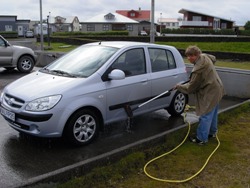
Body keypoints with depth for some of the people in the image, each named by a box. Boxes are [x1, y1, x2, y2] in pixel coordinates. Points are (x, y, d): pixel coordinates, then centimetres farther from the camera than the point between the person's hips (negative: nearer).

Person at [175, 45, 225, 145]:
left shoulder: (198, 69, -29)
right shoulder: (204, 56, -3)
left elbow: (190, 87, -18)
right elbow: (214, 58, 23)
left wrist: (179, 86, -4)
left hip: (210, 93, -10)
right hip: (217, 90, 10)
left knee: (205, 116, -1)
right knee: (212, 113, 24)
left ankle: (201, 139, 9)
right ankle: (212, 132, 41)